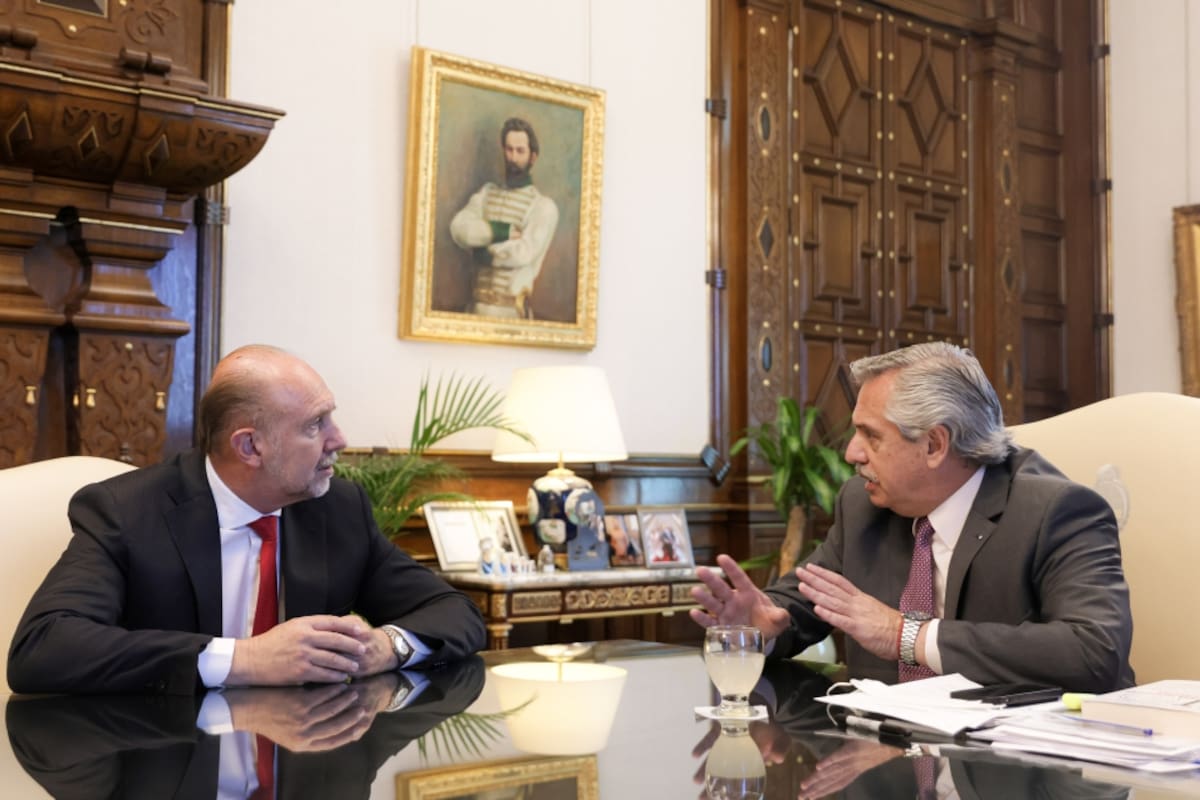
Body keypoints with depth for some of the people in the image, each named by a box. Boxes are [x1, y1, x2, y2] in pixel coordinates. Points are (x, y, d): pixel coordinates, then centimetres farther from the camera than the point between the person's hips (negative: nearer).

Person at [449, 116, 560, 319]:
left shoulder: (543, 206, -1)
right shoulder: (486, 194, 14)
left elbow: (524, 253, -13)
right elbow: (459, 228, -3)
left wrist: (486, 252, -2)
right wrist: (502, 232, -13)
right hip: (477, 304, 4)